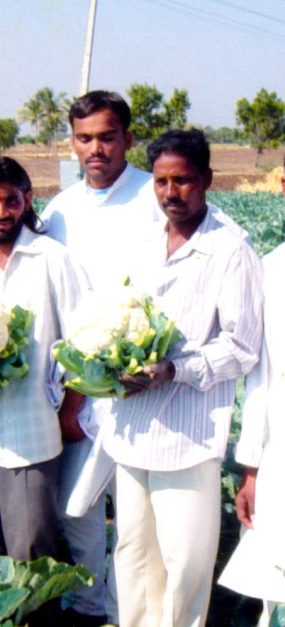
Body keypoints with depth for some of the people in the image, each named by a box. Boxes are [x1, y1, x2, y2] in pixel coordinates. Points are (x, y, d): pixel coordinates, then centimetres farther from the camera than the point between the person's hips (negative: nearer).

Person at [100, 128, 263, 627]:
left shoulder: (231, 252, -10)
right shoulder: (146, 244, 11)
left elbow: (242, 348, -11)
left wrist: (173, 370, -23)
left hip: (189, 431, -6)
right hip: (132, 425, 6)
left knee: (184, 558, 3)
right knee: (132, 547, 16)